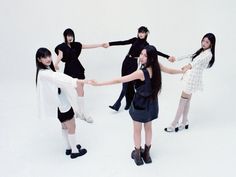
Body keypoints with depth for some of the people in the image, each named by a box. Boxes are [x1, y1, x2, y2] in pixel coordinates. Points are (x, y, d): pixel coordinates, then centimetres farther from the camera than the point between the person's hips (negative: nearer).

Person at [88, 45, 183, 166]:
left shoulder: (141, 73, -32)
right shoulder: (156, 66, -14)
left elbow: (119, 80, -33)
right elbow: (170, 71, 6)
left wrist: (98, 83, -30)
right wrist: (183, 70, 28)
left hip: (140, 104, -6)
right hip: (151, 103, 7)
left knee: (137, 130, 16)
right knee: (148, 128, 23)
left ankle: (137, 154, 34)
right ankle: (146, 153, 40)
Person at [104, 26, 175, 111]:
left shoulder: (146, 45, -1)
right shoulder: (135, 40, 7)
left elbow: (156, 52, -5)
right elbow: (123, 42, 3)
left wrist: (168, 57, -15)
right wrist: (109, 44, -3)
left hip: (133, 63, -4)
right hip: (126, 61, 4)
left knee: (127, 83, -6)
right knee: (128, 83, 10)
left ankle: (117, 104, -1)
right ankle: (129, 103, 27)